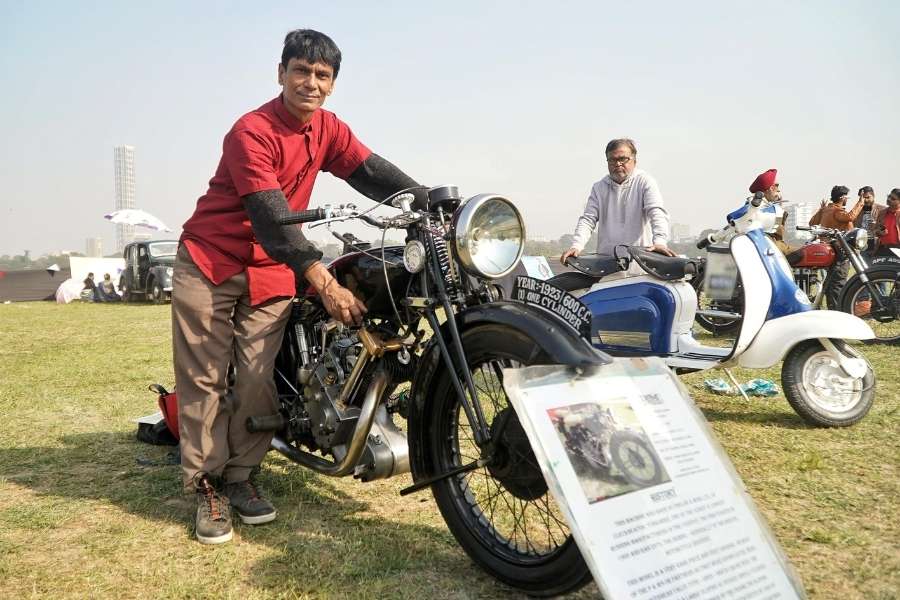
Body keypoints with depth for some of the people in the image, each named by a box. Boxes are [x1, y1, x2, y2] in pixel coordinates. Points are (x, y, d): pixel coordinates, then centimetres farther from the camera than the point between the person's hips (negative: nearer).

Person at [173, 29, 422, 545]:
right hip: (211, 262, -4)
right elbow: (271, 217, -28)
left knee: (259, 381, -1)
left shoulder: (329, 130, 2)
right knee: (205, 380, -2)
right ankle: (208, 487, 7)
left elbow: (373, 173, -9)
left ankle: (241, 476, 14)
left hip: (271, 271, 5)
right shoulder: (252, 131, -19)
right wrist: (325, 283, -36)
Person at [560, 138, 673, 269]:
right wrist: (576, 246, -8)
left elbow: (657, 212, -9)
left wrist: (659, 242, -28)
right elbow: (588, 219, 10)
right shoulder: (599, 187, 17)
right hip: (605, 259, 3)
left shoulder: (645, 182, 6)